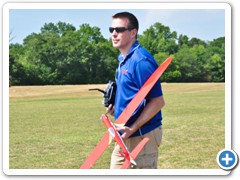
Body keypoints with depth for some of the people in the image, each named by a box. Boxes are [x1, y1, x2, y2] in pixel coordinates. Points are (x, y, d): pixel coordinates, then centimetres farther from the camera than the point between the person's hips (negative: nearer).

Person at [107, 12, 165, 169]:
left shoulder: (141, 60, -18)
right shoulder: (123, 60, 11)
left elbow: (158, 101, -21)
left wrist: (132, 129, -24)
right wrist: (116, 107, 6)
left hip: (142, 135, -9)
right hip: (125, 135, 10)